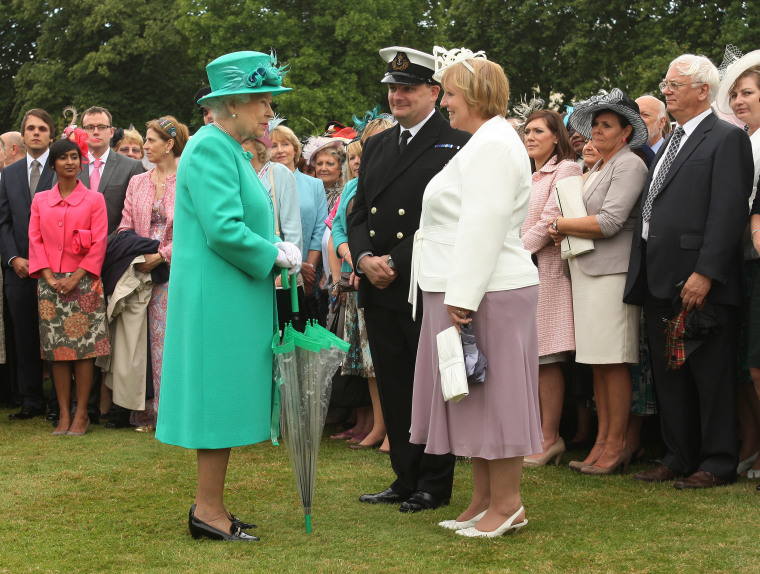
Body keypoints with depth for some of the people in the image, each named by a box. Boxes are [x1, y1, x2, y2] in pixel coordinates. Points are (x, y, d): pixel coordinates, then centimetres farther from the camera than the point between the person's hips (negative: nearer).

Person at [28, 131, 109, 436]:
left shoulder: (94, 200, 3)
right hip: (50, 284, 2)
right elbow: (35, 240, 7)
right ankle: (64, 414, 7)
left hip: (83, 283, -2)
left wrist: (75, 278, -11)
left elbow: (99, 244, -3)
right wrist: (49, 277, -6)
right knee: (58, 350, 2)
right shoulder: (40, 200, 11)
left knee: (84, 348, -4)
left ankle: (81, 413, 2)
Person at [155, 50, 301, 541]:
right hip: (218, 297, -10)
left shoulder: (230, 150, 17)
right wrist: (276, 255, -12)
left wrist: (275, 255, 11)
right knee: (220, 396, -5)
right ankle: (209, 510, 2)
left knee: (223, 400, 12)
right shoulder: (211, 148, -15)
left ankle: (210, 507, 19)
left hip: (233, 295, 10)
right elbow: (223, 229, -24)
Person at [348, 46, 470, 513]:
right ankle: (406, 480, 20)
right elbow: (359, 211, 16)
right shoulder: (377, 146, 16)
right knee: (394, 389, 11)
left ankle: (435, 486, 11)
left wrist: (397, 263, -16)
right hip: (380, 291, 7)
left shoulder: (455, 145, -7)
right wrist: (364, 257, -4)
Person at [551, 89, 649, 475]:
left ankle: (617, 445, -2)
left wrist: (561, 224, -5)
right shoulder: (597, 169, 21)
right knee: (596, 362, 8)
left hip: (612, 272, -9)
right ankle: (602, 441, 12)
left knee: (613, 362, -7)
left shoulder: (629, 165, -7)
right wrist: (566, 232, 2)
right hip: (586, 270, 9)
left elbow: (609, 222, -16)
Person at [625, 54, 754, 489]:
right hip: (662, 282, 9)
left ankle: (718, 464, 7)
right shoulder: (671, 144, 20)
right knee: (669, 375, 13)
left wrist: (705, 273, -22)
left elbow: (729, 212, -16)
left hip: (701, 283, -9)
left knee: (711, 375, -1)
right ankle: (680, 458, 22)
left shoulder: (727, 139, -6)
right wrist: (643, 274, 14)